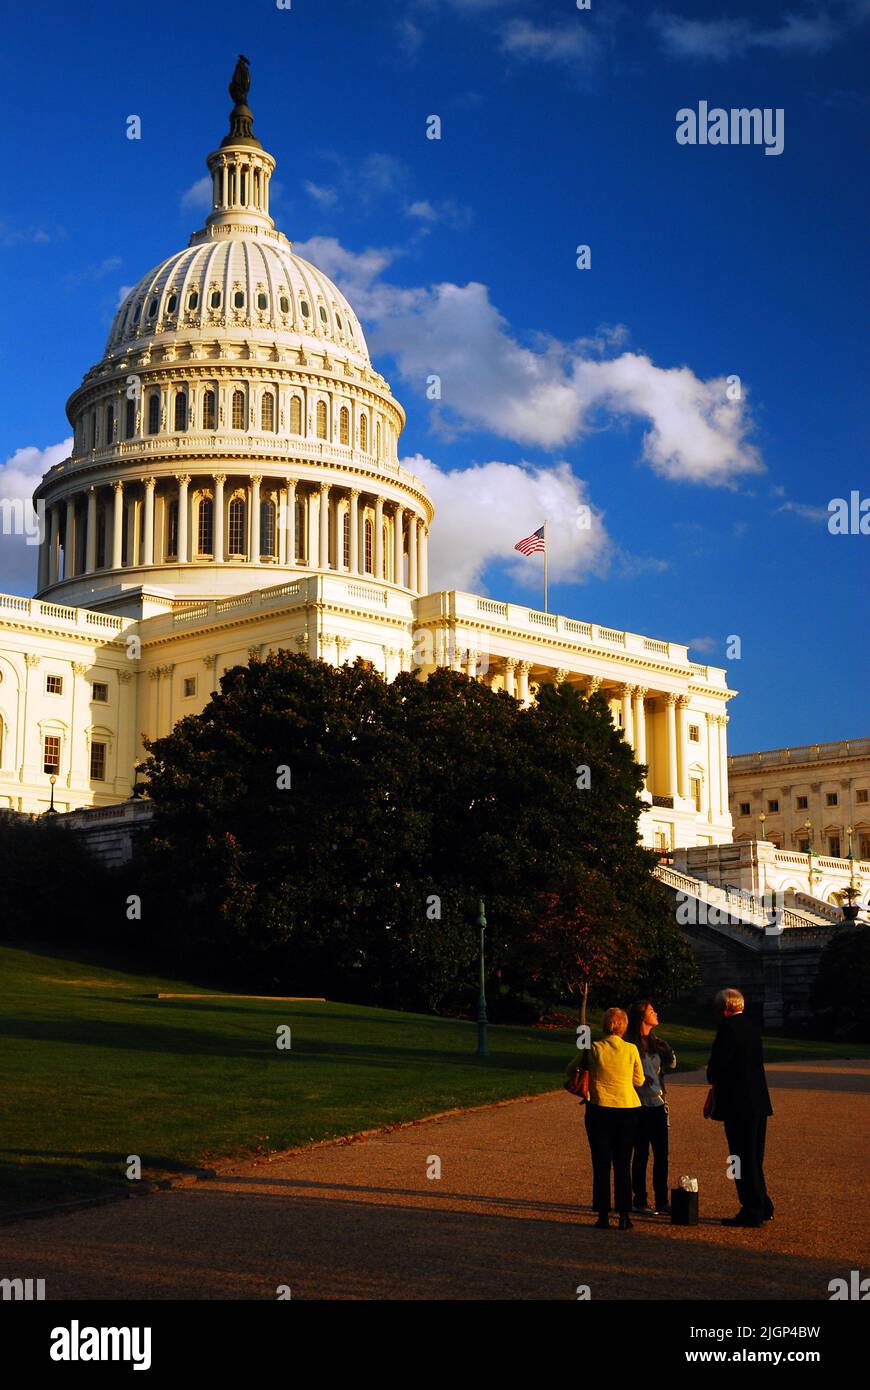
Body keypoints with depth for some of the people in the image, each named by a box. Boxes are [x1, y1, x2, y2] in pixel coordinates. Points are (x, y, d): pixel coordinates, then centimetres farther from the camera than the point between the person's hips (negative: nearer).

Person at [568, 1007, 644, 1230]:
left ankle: (604, 1215, 5)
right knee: (623, 1165, 10)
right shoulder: (631, 1050, -5)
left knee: (601, 1164, 6)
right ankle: (624, 1215, 8)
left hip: (599, 1111, -1)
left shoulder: (592, 1049, -7)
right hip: (627, 1110, 1)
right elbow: (639, 1080, 6)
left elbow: (571, 1069, 6)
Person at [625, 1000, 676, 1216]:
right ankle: (640, 1201, 9)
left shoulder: (655, 1042, 11)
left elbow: (671, 1065, 16)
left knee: (661, 1154, 5)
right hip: (640, 1104, -6)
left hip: (658, 1104, 6)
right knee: (641, 1154, 0)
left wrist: (667, 1050, 1)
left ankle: (662, 1202, 12)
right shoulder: (630, 1044, -9)